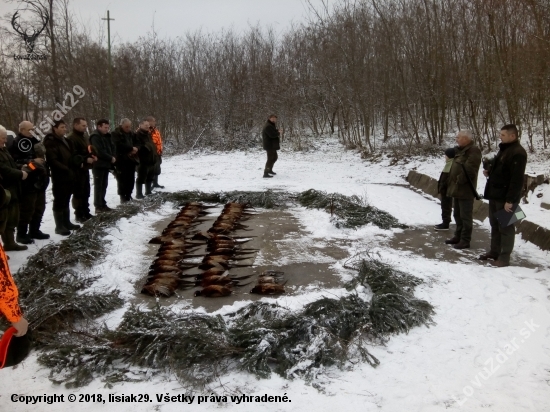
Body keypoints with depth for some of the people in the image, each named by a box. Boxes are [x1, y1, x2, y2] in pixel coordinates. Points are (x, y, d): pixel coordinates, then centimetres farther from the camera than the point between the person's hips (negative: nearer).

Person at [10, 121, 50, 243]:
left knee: (39, 207, 15)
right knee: (27, 209, -6)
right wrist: (32, 162, -24)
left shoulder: (33, 141, 18)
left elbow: (41, 157, 29)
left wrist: (45, 173, 16)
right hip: (28, 183, -9)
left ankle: (34, 231, 27)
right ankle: (21, 234, 3)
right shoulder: (16, 143, -10)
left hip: (39, 181, 9)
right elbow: (16, 162, -21)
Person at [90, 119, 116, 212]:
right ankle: (98, 206, -1)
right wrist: (111, 158, -14)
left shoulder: (107, 136, 14)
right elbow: (99, 152, -22)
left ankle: (102, 204, 20)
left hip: (106, 164, 9)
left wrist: (112, 157, -6)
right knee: (98, 186, -4)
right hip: (98, 165, -9)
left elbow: (112, 147, 12)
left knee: (104, 185, 13)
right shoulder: (95, 137, -14)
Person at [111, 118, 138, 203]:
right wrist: (131, 148, -17)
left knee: (131, 180, 8)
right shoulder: (116, 134, -5)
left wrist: (135, 149, 1)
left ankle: (128, 196, 18)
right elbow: (119, 145, -19)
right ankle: (123, 198, 2)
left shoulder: (131, 133, 16)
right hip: (122, 161, -6)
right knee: (123, 180, -5)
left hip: (131, 160, 6)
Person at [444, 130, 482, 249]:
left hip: (465, 189, -10)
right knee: (457, 215, 17)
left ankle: (465, 240, 1)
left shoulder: (473, 150, -13)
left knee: (465, 216, -4)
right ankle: (458, 236, 27)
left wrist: (460, 180, -18)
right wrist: (452, 182, 14)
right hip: (457, 188, 10)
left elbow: (469, 169, -23)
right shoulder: (460, 150, 18)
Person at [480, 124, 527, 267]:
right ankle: (494, 252, 27)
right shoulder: (504, 149, 14)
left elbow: (517, 179, -22)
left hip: (505, 197, -10)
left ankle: (504, 258, 4)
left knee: (505, 227, -2)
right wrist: (489, 173, 6)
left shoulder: (518, 153, -17)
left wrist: (510, 200, -24)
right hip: (495, 195, 10)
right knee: (494, 225, 16)